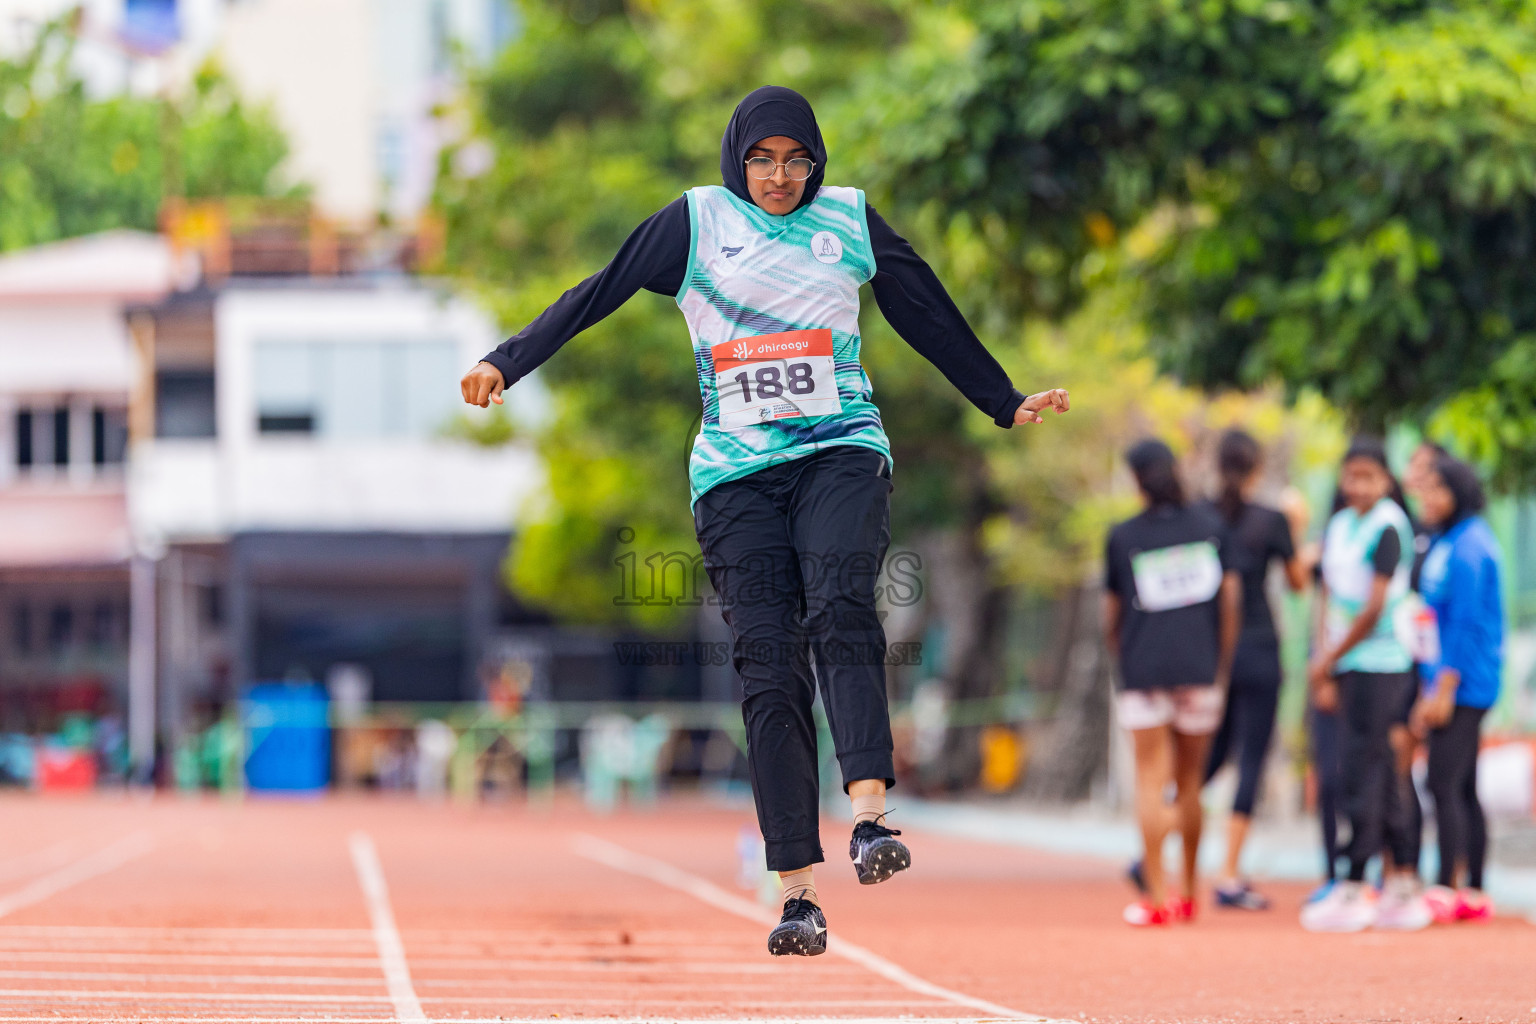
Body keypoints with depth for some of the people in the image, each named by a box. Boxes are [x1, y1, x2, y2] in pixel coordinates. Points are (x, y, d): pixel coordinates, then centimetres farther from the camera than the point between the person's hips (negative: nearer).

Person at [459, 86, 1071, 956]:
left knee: (839, 612, -27)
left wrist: (1007, 404, 27)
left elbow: (932, 319, 20)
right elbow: (597, 295, 6)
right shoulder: (696, 222, 7)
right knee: (768, 667, -8)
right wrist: (508, 363, 0)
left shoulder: (851, 221, 11)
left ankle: (870, 818, -40)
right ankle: (800, 893, -10)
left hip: (842, 452, 0)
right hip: (736, 472, 0)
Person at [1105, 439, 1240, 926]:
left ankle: (1156, 895, -9)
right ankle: (1187, 891, 18)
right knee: (1189, 781, 11)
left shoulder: (1122, 537, 2)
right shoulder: (1209, 526, 7)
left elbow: (1112, 615, 8)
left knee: (1151, 780, -3)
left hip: (1143, 670, -2)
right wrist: (1223, 666, 16)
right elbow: (1230, 601, 7)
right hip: (1201, 668, 2)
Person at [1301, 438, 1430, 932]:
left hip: (1379, 664, -8)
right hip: (1348, 668, 8)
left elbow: (1374, 609, -15)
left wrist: (1329, 659, -8)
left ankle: (1353, 889, -5)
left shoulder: (1388, 527, -11)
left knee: (1362, 773, -7)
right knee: (1381, 775, 10)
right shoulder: (1339, 527, 13)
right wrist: (1324, 668, 6)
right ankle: (1402, 885, 14)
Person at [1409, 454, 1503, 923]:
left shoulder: (1467, 547, -13)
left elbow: (1466, 623, -18)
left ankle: (1446, 890, -14)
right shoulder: (1445, 543, 16)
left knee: (1444, 785, -12)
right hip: (1451, 686, 10)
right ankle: (1475, 895, 13)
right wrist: (1431, 689, 20)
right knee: (1464, 791, 10)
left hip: (1463, 685, -10)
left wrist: (1444, 690, -19)